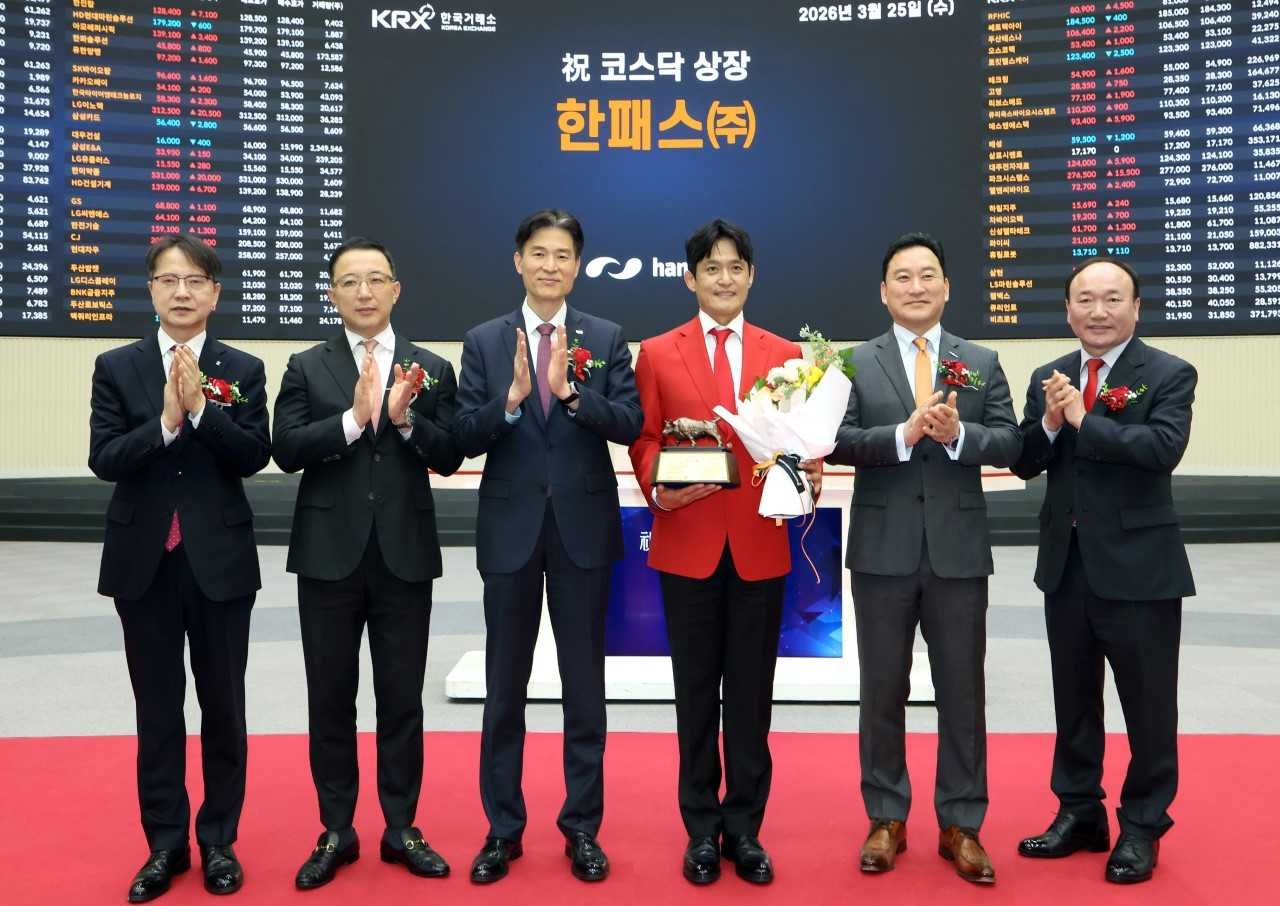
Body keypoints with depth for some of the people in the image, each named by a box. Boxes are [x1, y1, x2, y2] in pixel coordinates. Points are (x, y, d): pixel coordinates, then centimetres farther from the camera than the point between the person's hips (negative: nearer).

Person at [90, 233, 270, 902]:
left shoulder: (242, 369, 1)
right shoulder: (116, 367, 3)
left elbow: (256, 456, -9)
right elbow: (103, 459, -7)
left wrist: (201, 408, -20)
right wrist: (165, 421, -21)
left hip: (220, 559, -1)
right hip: (144, 560, 1)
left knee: (222, 705, 9)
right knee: (157, 709, 10)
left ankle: (219, 841, 24)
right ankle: (166, 844, 24)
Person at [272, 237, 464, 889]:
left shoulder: (431, 369, 5)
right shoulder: (306, 368, 5)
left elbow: (449, 457, -1)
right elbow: (286, 450, -8)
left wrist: (405, 419, -17)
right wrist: (353, 417, -19)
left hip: (405, 555, 0)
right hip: (330, 555, 0)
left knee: (402, 698, 9)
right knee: (331, 698, 9)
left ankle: (400, 827, 24)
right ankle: (336, 831, 24)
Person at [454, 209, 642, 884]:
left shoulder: (606, 339, 3)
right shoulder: (484, 342, 3)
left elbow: (629, 425, -8)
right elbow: (465, 438, -4)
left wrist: (570, 391, -22)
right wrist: (512, 397, -21)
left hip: (583, 529, 0)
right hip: (510, 529, 0)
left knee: (584, 686, 9)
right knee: (505, 688, 10)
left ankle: (582, 827, 24)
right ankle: (503, 829, 25)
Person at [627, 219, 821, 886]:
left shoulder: (786, 355, 8)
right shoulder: (657, 354, 5)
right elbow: (644, 442, 3)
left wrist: (807, 479, -14)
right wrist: (658, 491, -16)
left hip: (760, 546, 1)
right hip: (687, 544, 0)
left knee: (751, 694, 9)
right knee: (696, 692, 9)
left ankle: (744, 829, 23)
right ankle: (702, 829, 23)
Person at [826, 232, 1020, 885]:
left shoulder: (982, 362, 7)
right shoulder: (856, 363, 2)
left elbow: (1010, 444, -1)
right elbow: (836, 440, -9)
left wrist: (958, 434, -19)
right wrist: (905, 433, -22)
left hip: (958, 549, 1)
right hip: (882, 551, -1)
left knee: (962, 692, 8)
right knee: (882, 690, 10)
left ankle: (960, 825, 23)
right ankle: (886, 818, 25)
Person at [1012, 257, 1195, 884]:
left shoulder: (1169, 375, -6)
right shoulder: (1048, 379, 7)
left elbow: (1164, 448, -23)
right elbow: (1024, 464, 2)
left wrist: (1084, 419, -21)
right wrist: (1049, 422, -16)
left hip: (1139, 564, -4)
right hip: (1066, 562, 5)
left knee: (1147, 704, 7)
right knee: (1073, 699, 16)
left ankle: (1142, 826, 25)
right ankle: (1078, 814, 32)